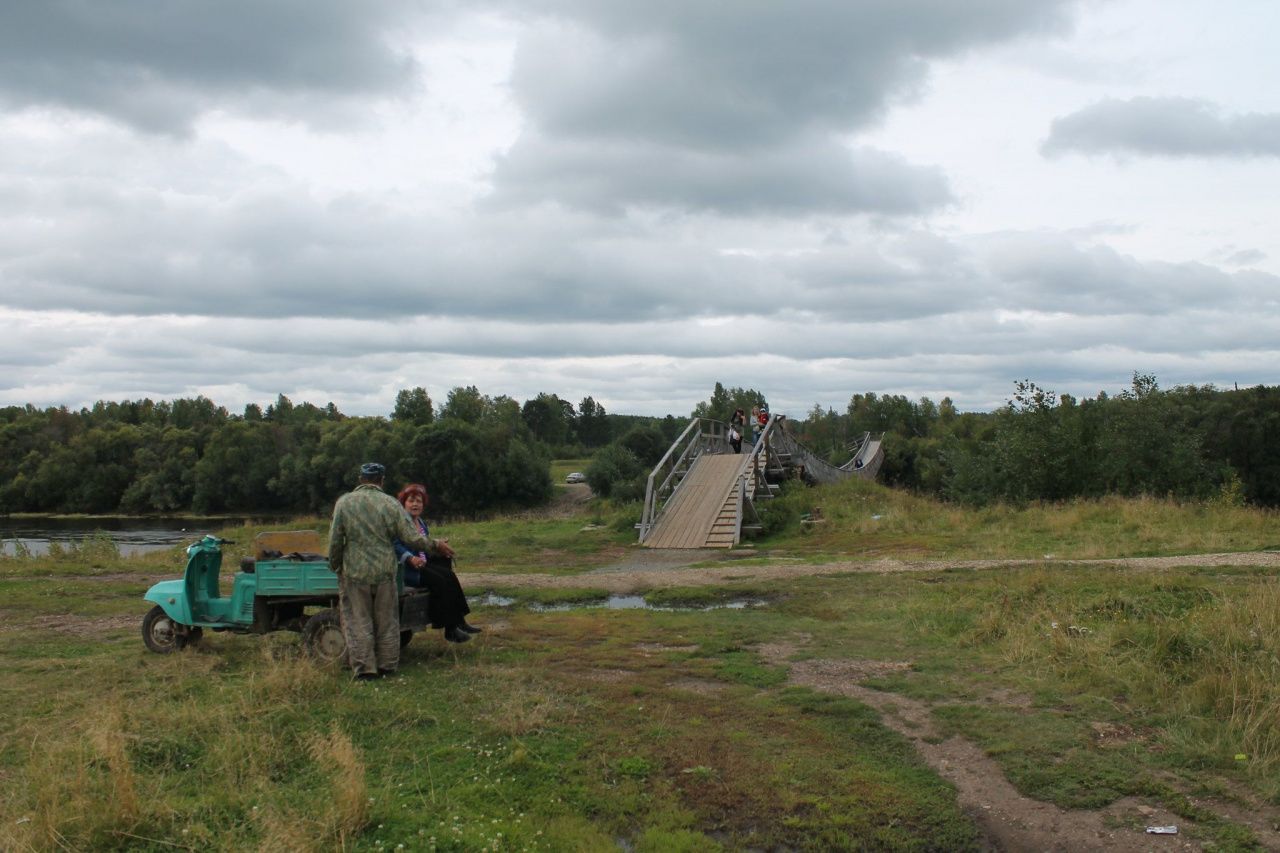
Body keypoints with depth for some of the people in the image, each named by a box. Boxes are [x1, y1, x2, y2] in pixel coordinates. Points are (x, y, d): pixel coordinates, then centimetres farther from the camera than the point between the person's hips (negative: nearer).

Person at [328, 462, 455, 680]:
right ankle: (387, 666, 19)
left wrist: (335, 565, 13)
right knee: (386, 621, 12)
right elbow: (411, 536, -5)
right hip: (384, 571, 1)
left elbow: (335, 541, -3)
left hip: (355, 572, -1)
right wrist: (436, 546, 10)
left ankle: (364, 668, 5)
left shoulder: (344, 503, -4)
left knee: (358, 622, 6)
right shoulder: (390, 504, -3)